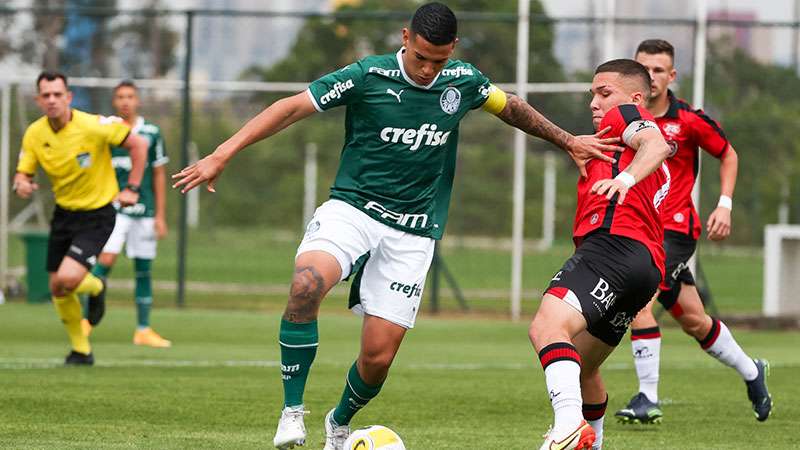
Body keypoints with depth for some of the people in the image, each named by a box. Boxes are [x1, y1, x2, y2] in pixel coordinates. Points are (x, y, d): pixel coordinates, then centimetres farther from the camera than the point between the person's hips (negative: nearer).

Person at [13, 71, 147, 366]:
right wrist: (22, 185, -24)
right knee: (57, 289, 6)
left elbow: (138, 145, -11)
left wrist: (132, 188, -11)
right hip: (63, 214, 5)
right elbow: (23, 173, 0)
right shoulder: (34, 134, -7)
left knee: (67, 279, -22)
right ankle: (81, 350, 28)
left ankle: (95, 287, 16)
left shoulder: (93, 126, -21)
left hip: (97, 214, -5)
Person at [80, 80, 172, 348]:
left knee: (143, 270, 5)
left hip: (144, 211, 2)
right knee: (106, 260, -19)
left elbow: (159, 175, 9)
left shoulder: (151, 133, 5)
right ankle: (87, 319, -13)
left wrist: (160, 216, 5)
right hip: (114, 208, -2)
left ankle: (143, 330, 12)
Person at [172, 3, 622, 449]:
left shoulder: (463, 80, 2)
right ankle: (293, 411, -22)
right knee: (307, 283, -35)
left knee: (379, 356, -4)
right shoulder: (368, 76, -10)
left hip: (412, 235, 3)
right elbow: (292, 107, -12)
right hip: (352, 209, -3)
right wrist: (223, 154, -19)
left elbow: (511, 106, 23)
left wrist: (568, 140, 29)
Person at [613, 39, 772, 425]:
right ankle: (751, 371, 38)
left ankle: (648, 398, -18)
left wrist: (724, 205, -1)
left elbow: (728, 154, 8)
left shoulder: (689, 120, -8)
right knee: (693, 321, 13)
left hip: (676, 226, -5)